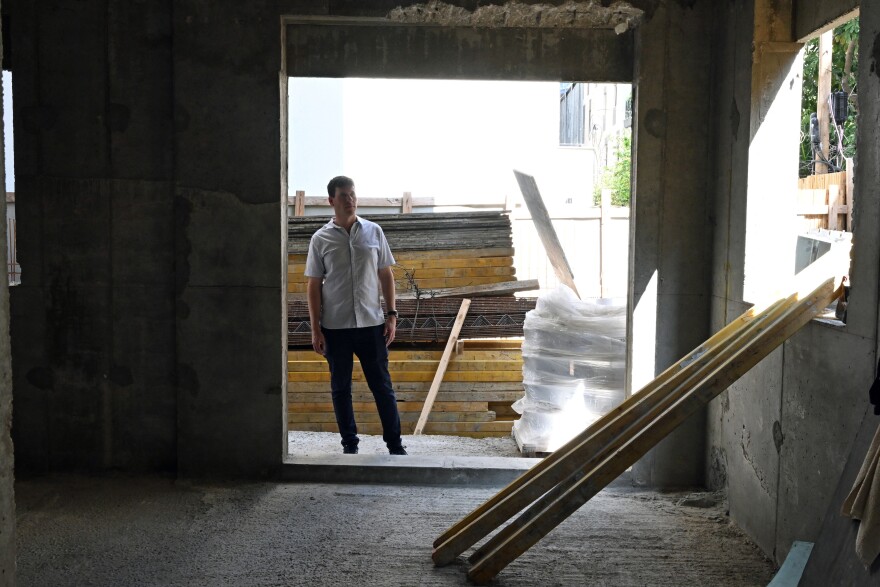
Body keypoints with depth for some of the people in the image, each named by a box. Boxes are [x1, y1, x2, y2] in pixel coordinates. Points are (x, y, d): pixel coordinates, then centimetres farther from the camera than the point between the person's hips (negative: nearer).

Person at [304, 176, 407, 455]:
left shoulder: (373, 231, 2)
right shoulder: (321, 239, -1)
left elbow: (386, 274, 7)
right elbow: (314, 285, 1)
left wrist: (391, 315, 0)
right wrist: (315, 329, -4)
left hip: (371, 324, 1)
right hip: (335, 327, 0)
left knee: (382, 385, 5)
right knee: (340, 388, 9)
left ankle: (395, 443, 14)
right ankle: (349, 444, 22)